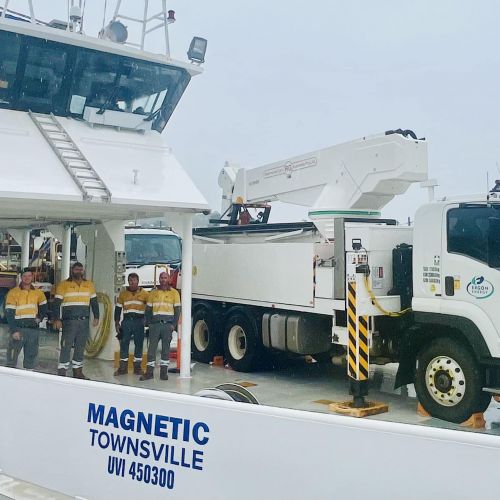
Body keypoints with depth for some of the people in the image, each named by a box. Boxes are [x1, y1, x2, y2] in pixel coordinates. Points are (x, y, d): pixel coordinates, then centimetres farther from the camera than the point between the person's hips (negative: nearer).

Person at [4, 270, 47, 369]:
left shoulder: (38, 293, 8)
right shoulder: (13, 292, -4)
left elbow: (44, 306, 25)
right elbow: (9, 313, -8)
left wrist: (40, 318, 8)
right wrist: (13, 330, -15)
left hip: (33, 329, 4)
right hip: (18, 328, -4)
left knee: (31, 356, 9)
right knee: (12, 356, -4)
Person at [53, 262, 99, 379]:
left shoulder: (89, 285, 11)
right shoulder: (64, 285, -1)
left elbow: (94, 302, 15)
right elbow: (57, 303, -4)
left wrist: (96, 317, 9)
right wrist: (57, 319, -11)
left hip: (84, 321, 4)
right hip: (69, 321, -4)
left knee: (80, 347, 10)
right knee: (66, 346, -5)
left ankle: (78, 371, 18)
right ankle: (62, 371, 1)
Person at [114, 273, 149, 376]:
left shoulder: (144, 294, 4)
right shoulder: (123, 294, 10)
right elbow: (118, 309, 12)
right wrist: (117, 323, 6)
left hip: (139, 322, -1)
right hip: (126, 321, 1)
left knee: (139, 344, 2)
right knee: (124, 344, 0)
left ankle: (137, 367, 10)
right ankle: (123, 367, 6)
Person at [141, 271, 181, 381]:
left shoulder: (174, 293, 6)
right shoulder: (153, 293, 11)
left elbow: (177, 309, 3)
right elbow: (148, 309, 13)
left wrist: (174, 324, -4)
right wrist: (148, 323, 2)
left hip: (168, 324, -1)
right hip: (155, 323, 1)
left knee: (166, 348, 4)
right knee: (152, 348, -2)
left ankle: (164, 372, 9)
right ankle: (149, 371, 2)